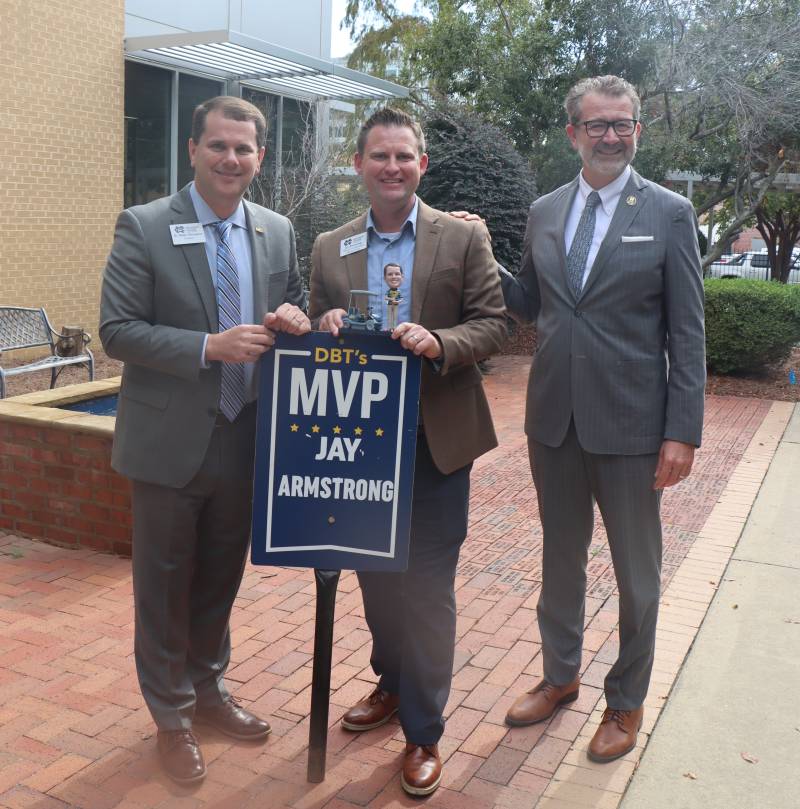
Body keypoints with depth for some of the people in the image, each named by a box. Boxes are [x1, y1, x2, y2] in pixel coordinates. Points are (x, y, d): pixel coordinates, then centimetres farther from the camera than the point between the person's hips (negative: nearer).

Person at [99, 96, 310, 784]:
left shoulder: (279, 232, 5)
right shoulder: (143, 227, -8)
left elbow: (295, 312, 14)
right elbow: (117, 331, -12)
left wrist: (294, 321, -11)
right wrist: (209, 347, -24)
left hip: (245, 439, 4)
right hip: (170, 442, -4)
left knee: (221, 578, 19)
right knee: (165, 584, 10)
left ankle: (208, 690, 41)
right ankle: (171, 715, 31)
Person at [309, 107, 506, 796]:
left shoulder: (464, 238, -1)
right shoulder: (328, 249, 7)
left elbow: (493, 324, -5)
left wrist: (438, 342, -23)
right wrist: (325, 327, -12)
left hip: (435, 442, -3)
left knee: (427, 588, 1)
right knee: (375, 577, 17)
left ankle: (423, 733, 18)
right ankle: (392, 685, 41)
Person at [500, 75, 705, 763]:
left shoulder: (669, 213, -5)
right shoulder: (544, 212, 6)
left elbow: (687, 333, -7)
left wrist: (683, 432, -12)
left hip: (630, 423, -3)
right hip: (554, 419, 4)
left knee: (636, 572, 11)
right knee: (560, 558, 19)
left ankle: (627, 701, 32)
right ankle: (560, 675, 41)